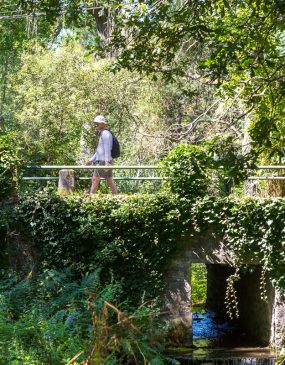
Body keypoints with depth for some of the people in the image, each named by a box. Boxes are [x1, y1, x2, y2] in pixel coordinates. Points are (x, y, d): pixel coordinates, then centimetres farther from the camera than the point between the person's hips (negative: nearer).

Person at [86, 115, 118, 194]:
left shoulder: (105, 133, -8)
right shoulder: (102, 134, 23)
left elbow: (107, 149, -17)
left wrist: (107, 162, -24)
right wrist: (91, 160, 26)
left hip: (103, 161, -10)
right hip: (101, 161, 10)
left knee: (95, 179, -8)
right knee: (110, 181, 6)